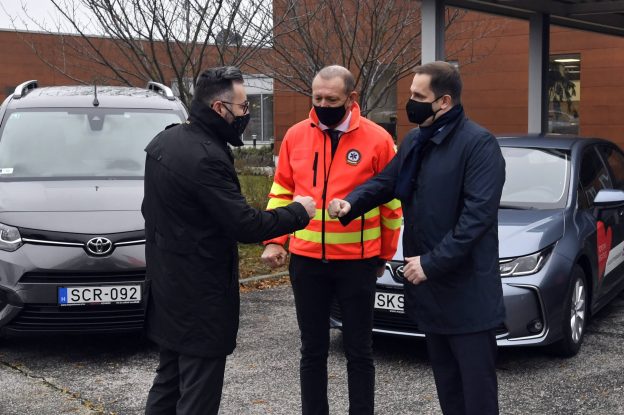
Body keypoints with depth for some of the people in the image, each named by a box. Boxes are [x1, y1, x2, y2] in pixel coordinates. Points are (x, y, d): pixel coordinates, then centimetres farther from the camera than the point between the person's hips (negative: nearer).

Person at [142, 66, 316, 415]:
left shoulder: (165, 140, 8)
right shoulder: (207, 157, -24)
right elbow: (245, 225, -23)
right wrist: (298, 212, -9)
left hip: (168, 282, 10)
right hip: (199, 294, -10)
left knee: (170, 379, 21)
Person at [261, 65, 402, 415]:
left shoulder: (377, 139, -6)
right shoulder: (296, 136, 2)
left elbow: (392, 202, 1)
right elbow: (282, 192, 9)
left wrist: (385, 254, 6)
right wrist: (275, 240, -2)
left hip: (357, 262, -2)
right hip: (306, 260, 2)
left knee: (359, 350, 10)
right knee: (313, 350, 13)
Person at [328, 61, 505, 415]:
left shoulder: (479, 144, -15)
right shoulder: (414, 142, 12)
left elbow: (478, 215, -21)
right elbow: (386, 182, 17)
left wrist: (432, 263, -22)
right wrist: (351, 203, -4)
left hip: (467, 292, -8)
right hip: (430, 286, 8)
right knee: (447, 383, 20)